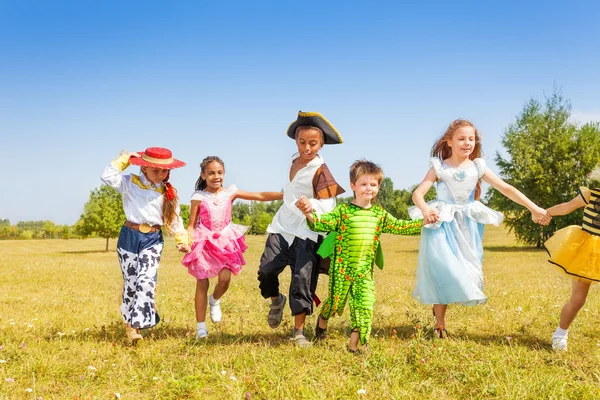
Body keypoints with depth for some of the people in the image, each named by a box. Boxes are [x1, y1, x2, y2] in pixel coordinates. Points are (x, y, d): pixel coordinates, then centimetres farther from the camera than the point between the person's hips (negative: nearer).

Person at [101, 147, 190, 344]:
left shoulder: (168, 192, 5)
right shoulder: (130, 183, -2)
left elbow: (174, 219, 11)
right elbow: (108, 177, -15)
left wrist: (182, 240, 5)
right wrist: (123, 160, -10)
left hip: (153, 240, 1)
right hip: (129, 237, -1)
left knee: (146, 280, -17)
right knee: (130, 282, 3)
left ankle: (136, 325, -16)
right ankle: (129, 324, 16)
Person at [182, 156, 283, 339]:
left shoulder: (230, 192, 2)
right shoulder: (199, 197, -3)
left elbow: (260, 196, -2)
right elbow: (191, 225, 0)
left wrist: (286, 194, -10)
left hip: (225, 241, 2)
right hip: (204, 241, -1)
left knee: (225, 278, -15)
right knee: (202, 283, -2)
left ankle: (215, 300, 21)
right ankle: (201, 326, 10)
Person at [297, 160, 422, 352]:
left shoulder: (380, 214, 8)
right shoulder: (343, 211, -7)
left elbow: (400, 227, 15)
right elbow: (322, 223, -18)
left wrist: (424, 222, 8)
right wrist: (309, 213, -38)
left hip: (365, 270, 4)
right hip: (342, 267, -3)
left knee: (365, 304, -4)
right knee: (336, 301, 6)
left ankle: (354, 344, 7)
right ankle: (322, 320, 40)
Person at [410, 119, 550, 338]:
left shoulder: (478, 167, 0)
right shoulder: (439, 168, -8)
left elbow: (506, 189, -3)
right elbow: (418, 192, -18)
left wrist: (534, 208, -9)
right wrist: (425, 209, -41)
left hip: (466, 228, 4)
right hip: (442, 225, -4)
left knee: (463, 271, 5)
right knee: (443, 270, -9)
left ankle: (439, 307, 31)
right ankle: (440, 324, 6)